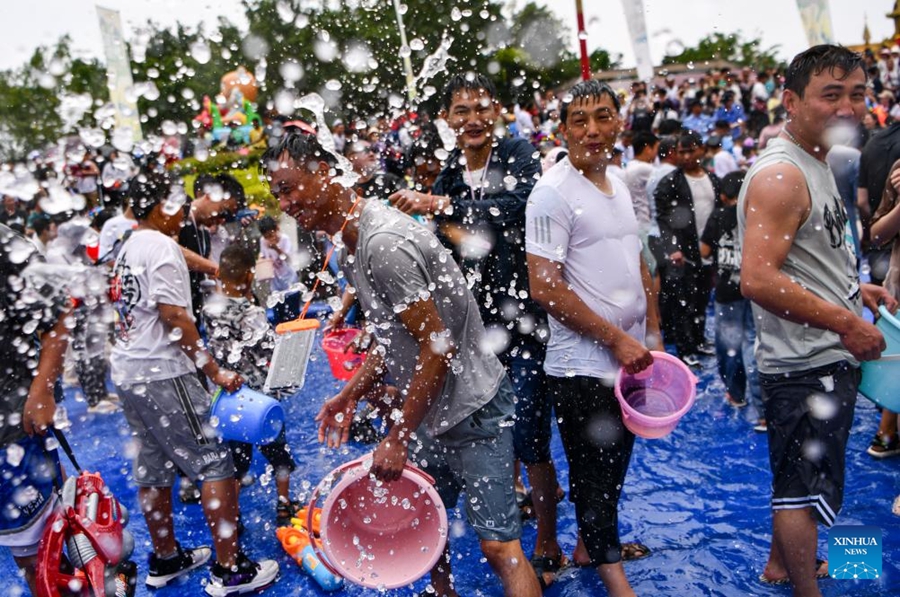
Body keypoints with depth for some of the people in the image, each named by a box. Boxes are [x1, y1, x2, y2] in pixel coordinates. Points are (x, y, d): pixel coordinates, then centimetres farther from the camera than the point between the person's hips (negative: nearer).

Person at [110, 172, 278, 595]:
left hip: (127, 371, 10)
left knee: (153, 467, 17)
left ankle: (165, 559, 29)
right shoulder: (162, 246, -14)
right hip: (162, 374, -10)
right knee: (214, 462, -4)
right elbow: (174, 318, -20)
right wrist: (215, 372, -17)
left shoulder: (129, 248, 14)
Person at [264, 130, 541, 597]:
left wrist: (397, 438, -18)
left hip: (472, 411, -10)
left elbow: (438, 348, -25)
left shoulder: (383, 244, -25)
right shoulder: (353, 242, 7)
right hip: (434, 410, 10)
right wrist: (350, 395, 9)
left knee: (498, 544, -6)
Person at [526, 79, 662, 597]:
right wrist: (616, 339, -18)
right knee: (593, 474, 6)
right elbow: (545, 288, -21)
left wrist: (652, 332, 12)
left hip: (630, 359, 8)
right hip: (582, 365, -8)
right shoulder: (553, 193, -15)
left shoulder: (619, 185, 9)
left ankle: (594, 542, 40)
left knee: (615, 466, 21)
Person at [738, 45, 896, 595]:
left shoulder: (818, 164, 13)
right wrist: (846, 323, -25)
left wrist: (854, 287, 10)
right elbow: (759, 280, -31)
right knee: (805, 486, 3)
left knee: (796, 477, 24)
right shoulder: (779, 175, -21)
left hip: (829, 359, 11)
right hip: (806, 365, -11)